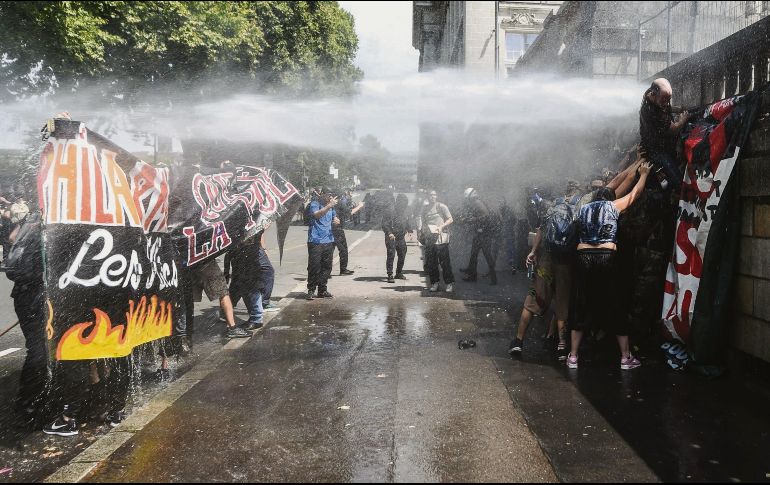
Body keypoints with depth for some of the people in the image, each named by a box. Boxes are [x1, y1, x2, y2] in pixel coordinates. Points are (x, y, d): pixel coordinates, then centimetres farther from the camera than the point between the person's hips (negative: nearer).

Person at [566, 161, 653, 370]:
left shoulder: (584, 209, 16)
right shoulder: (613, 206, 8)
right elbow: (635, 192, 19)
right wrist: (644, 174, 38)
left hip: (584, 258, 3)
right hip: (606, 258, -3)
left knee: (581, 305, 8)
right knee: (615, 306, 6)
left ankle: (573, 356, 11)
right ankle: (626, 357, 13)